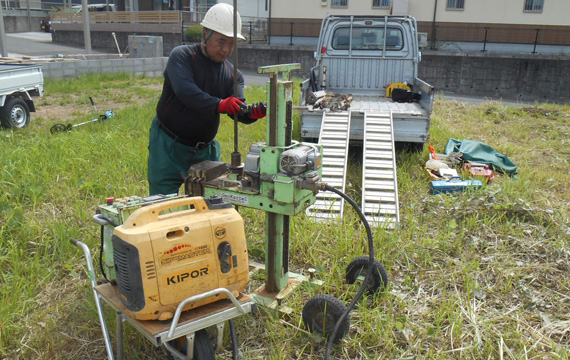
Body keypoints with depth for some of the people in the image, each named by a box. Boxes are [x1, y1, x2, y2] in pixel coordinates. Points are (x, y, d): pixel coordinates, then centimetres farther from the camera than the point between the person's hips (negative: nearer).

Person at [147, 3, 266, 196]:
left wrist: (254, 112, -35)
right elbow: (185, 91, -28)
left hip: (205, 150, 4)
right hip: (169, 145, -4)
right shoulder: (181, 55, -10)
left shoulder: (233, 74, 4)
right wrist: (219, 105, -43)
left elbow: (238, 109, -11)